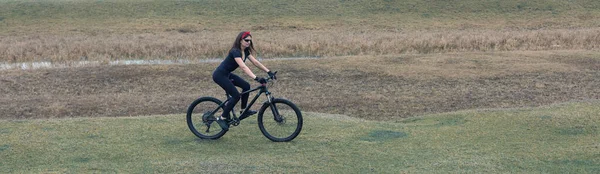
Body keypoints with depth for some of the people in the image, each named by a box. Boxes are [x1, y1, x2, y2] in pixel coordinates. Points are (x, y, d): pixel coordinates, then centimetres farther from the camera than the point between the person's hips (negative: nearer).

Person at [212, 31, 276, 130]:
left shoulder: (246, 51, 2)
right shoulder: (235, 51, -25)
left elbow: (255, 62, 0)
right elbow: (243, 67, -37)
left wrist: (269, 72, -9)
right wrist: (256, 78, -47)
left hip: (227, 74, 9)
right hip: (219, 75, -9)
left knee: (246, 86, -1)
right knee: (236, 96, -15)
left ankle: (244, 111, 12)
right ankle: (222, 118, -4)